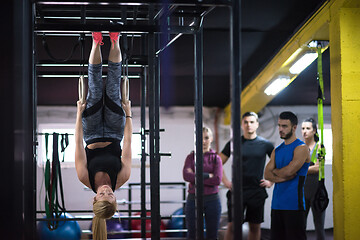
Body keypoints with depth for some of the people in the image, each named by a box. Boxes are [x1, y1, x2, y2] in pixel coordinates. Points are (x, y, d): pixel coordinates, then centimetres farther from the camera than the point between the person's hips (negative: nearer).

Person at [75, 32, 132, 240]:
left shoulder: (86, 180, -32)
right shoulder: (121, 179, -31)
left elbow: (79, 142, -27)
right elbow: (128, 142, -25)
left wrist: (79, 113, -21)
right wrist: (128, 114, -21)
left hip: (93, 137, 0)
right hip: (113, 136, 0)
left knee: (96, 93, -14)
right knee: (112, 93, -15)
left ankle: (97, 43, -2)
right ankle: (114, 42, -4)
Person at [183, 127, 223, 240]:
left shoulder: (216, 158, 3)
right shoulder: (191, 157, 4)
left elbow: (217, 180, -13)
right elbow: (186, 175, -15)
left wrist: (195, 178, -12)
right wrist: (207, 175, -17)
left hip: (212, 200, 0)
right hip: (193, 199, 0)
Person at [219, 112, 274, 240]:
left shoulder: (265, 144, 4)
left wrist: (271, 181, 4)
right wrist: (225, 181, 0)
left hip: (257, 191, 1)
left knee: (255, 227, 7)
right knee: (232, 225, -4)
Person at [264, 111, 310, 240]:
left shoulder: (301, 148, -6)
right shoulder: (277, 150, 16)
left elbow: (289, 171, -17)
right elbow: (267, 174, 7)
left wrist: (275, 171, 3)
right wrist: (282, 177, -11)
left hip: (293, 204, -7)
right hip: (277, 204, 7)